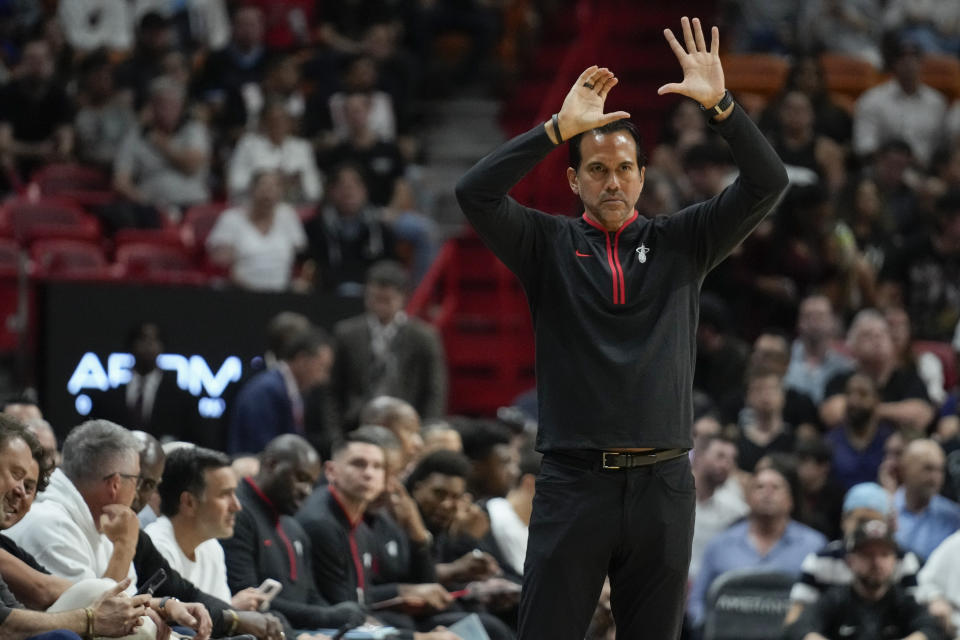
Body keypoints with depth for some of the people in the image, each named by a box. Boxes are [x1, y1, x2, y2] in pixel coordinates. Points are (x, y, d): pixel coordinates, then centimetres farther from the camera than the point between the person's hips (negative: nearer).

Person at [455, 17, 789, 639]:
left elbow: (767, 184, 0)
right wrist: (560, 127, -16)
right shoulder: (548, 244, 5)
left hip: (662, 486, 2)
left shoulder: (681, 242, 9)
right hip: (573, 480, -2)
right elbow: (476, 193, -10)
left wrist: (721, 105, -13)